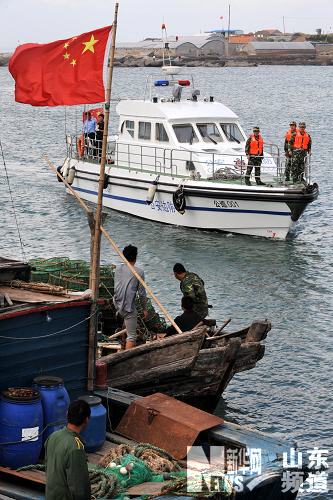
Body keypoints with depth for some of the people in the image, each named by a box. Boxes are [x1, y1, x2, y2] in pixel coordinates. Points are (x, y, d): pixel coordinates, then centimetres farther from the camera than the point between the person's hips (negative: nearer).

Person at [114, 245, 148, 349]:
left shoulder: (118, 269, 4)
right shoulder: (139, 272, -9)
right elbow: (142, 293, -4)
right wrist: (144, 309, 8)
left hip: (117, 303, 5)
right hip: (129, 307, -5)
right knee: (131, 336, 1)